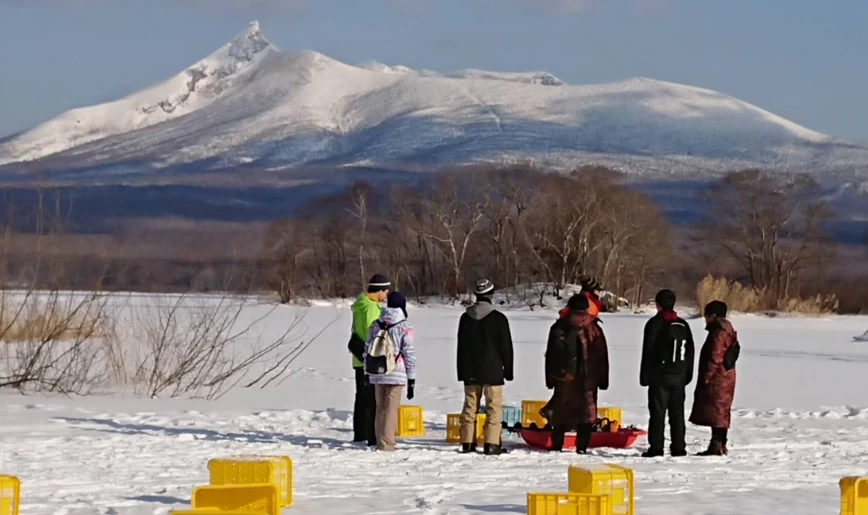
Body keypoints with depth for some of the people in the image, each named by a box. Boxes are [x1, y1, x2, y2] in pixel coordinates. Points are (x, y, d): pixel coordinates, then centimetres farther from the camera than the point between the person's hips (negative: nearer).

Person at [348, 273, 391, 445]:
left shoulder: (360, 306, 14)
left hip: (359, 359, 10)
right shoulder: (371, 308, -17)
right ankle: (373, 437, -11)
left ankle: (360, 434, 23)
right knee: (373, 399, -9)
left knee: (362, 397, 16)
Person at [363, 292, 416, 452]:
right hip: (396, 374, -4)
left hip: (377, 374, 4)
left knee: (380, 408, 13)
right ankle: (386, 444, -4)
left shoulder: (375, 325, 7)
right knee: (391, 409, -2)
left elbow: (367, 349, 10)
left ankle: (380, 442, 16)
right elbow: (409, 354, -6)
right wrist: (411, 379, -1)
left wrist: (367, 373, 18)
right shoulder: (405, 328, -6)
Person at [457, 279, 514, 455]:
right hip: (492, 371, -4)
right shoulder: (498, 318, -8)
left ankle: (467, 442, 7)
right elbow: (506, 346, -5)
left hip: (470, 372, 4)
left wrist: (461, 372, 18)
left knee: (470, 406, 9)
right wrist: (508, 370, 4)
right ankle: (492, 443, -8)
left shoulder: (466, 318, 7)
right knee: (494, 407, -2)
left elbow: (461, 346, 12)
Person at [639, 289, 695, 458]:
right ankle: (678, 447, 8)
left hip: (659, 375, -5)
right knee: (677, 412, 8)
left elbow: (648, 351, -8)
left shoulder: (654, 324, -7)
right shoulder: (683, 325, 11)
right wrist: (688, 374, 20)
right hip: (679, 376, 5)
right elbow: (690, 351, 15)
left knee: (658, 412, -4)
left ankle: (656, 447, -8)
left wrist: (644, 375, -3)